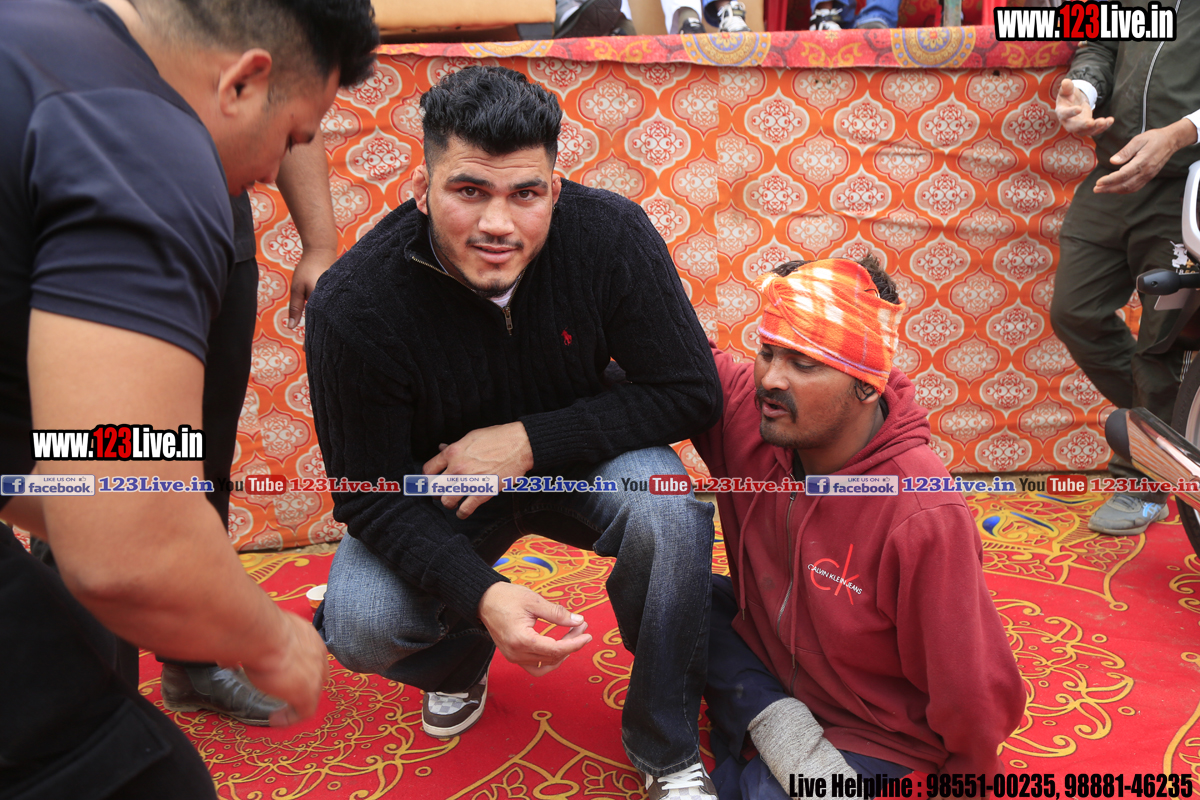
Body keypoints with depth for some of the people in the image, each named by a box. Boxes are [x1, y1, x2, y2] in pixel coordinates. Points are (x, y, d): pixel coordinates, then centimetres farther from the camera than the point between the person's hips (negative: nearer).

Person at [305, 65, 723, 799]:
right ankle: (460, 657, 17)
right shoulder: (354, 306, -25)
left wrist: (530, 440, -27)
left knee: (669, 508, -31)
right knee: (359, 627, -24)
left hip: (581, 461, 1)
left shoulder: (611, 234, -25)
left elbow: (692, 393, -19)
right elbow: (371, 496, -18)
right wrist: (480, 593, -36)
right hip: (436, 491, 0)